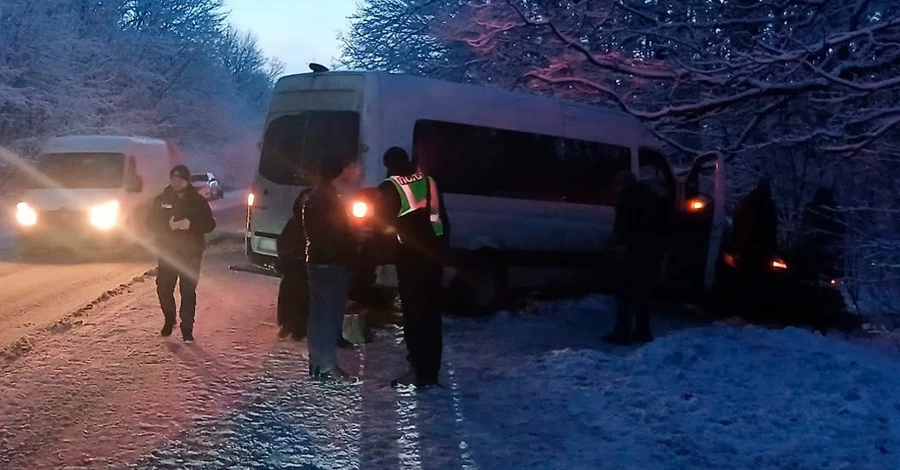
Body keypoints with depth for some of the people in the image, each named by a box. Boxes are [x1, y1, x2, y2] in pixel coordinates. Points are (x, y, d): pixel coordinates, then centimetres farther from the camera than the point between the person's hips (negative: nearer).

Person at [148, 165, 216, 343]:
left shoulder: (198, 201, 2)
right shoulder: (161, 200, 7)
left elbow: (210, 224, -3)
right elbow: (151, 222, 2)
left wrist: (191, 225, -20)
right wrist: (168, 226, -17)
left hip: (191, 253, -2)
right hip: (167, 253, 2)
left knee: (188, 292, -4)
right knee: (163, 289, 2)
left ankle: (187, 330, 3)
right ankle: (169, 320, 29)